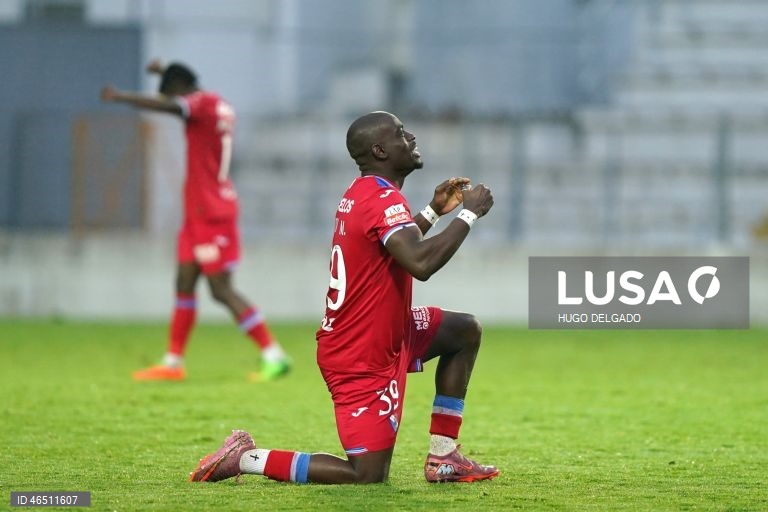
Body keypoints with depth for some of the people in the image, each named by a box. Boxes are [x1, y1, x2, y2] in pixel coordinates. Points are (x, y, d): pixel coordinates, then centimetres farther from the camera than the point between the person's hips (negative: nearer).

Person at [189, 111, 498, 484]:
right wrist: (469, 213, -26)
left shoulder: (362, 193, 8)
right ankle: (246, 458, -1)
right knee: (368, 475, -7)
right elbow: (421, 263, -38)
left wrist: (433, 211, 21)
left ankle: (443, 458, 16)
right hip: (363, 360, -10)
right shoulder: (385, 200, -22)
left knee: (465, 332, 18)